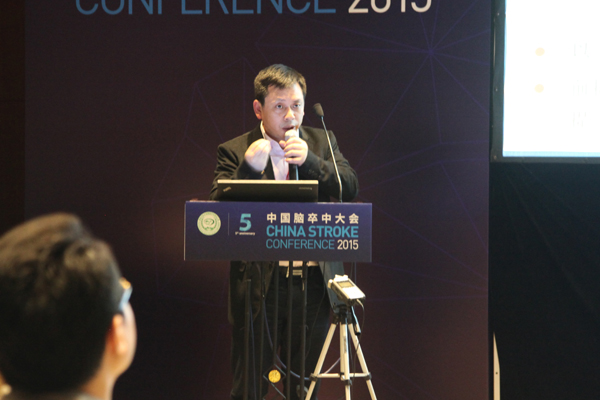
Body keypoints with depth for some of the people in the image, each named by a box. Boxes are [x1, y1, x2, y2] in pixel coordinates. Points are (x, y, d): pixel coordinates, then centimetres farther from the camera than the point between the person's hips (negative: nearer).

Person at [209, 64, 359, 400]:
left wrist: (309, 160, -15)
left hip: (314, 284, 3)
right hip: (259, 287, -3)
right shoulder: (234, 152, 1)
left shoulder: (322, 142, 10)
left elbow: (350, 188, -2)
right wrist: (249, 168, -23)